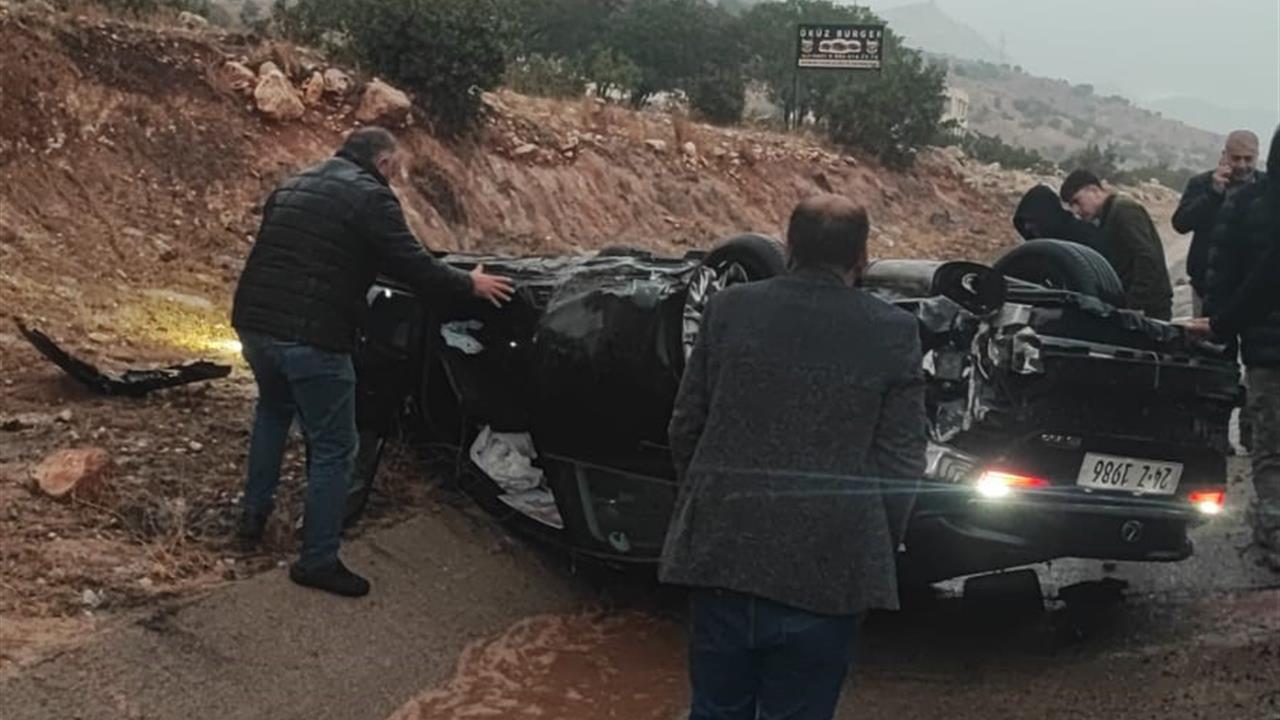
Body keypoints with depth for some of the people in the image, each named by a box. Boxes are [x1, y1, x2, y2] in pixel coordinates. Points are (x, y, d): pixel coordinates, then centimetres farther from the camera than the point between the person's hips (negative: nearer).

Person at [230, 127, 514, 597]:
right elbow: (413, 266, -8)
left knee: (273, 408, 34)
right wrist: (470, 285, 6)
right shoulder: (370, 196, -5)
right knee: (333, 448, 4)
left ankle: (254, 514, 38)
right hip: (312, 337, -8)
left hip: (254, 323, 8)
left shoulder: (292, 187, 19)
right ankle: (318, 561, 7)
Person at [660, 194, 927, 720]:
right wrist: (877, 553, 9)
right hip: (826, 568, -2)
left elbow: (686, 425, 4)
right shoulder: (893, 332, -7)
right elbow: (901, 463, -5)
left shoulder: (729, 309, -1)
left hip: (722, 551, 2)